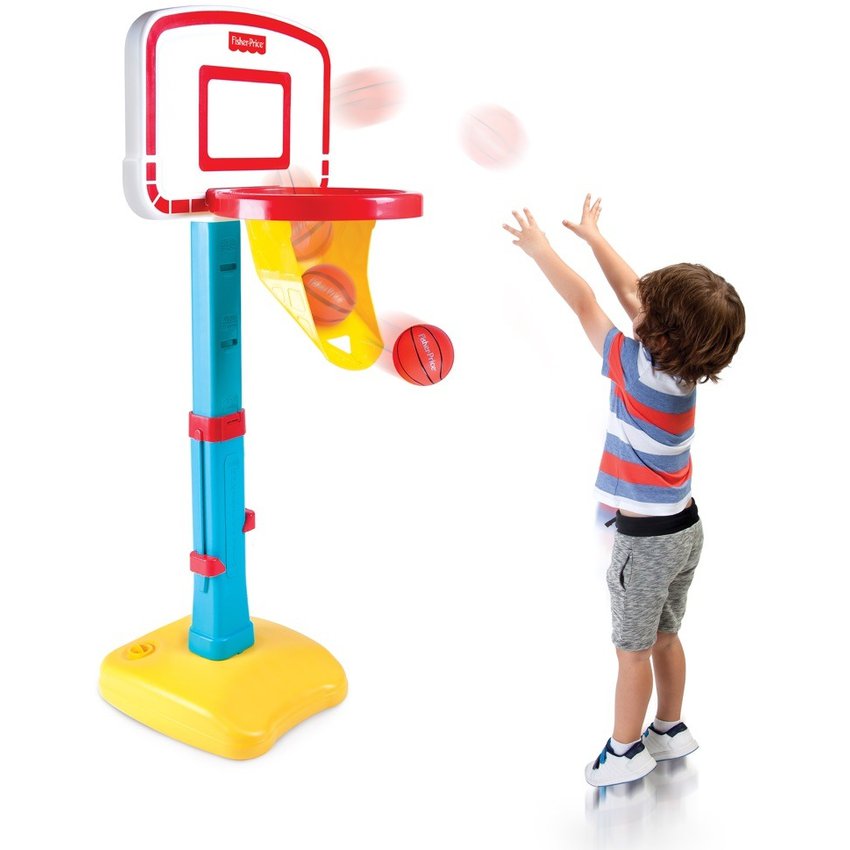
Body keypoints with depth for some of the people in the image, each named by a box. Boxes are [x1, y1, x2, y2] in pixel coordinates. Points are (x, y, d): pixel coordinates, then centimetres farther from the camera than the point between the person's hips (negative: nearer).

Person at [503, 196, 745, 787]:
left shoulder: (640, 369, -24)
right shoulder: (683, 361, -3)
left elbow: (585, 303, -17)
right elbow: (631, 292, 7)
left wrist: (541, 249, -6)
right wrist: (593, 236, 15)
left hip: (647, 537, -8)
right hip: (686, 528, 8)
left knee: (633, 649, 7)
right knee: (664, 638, 22)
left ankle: (626, 752, 22)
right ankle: (671, 731, 37)